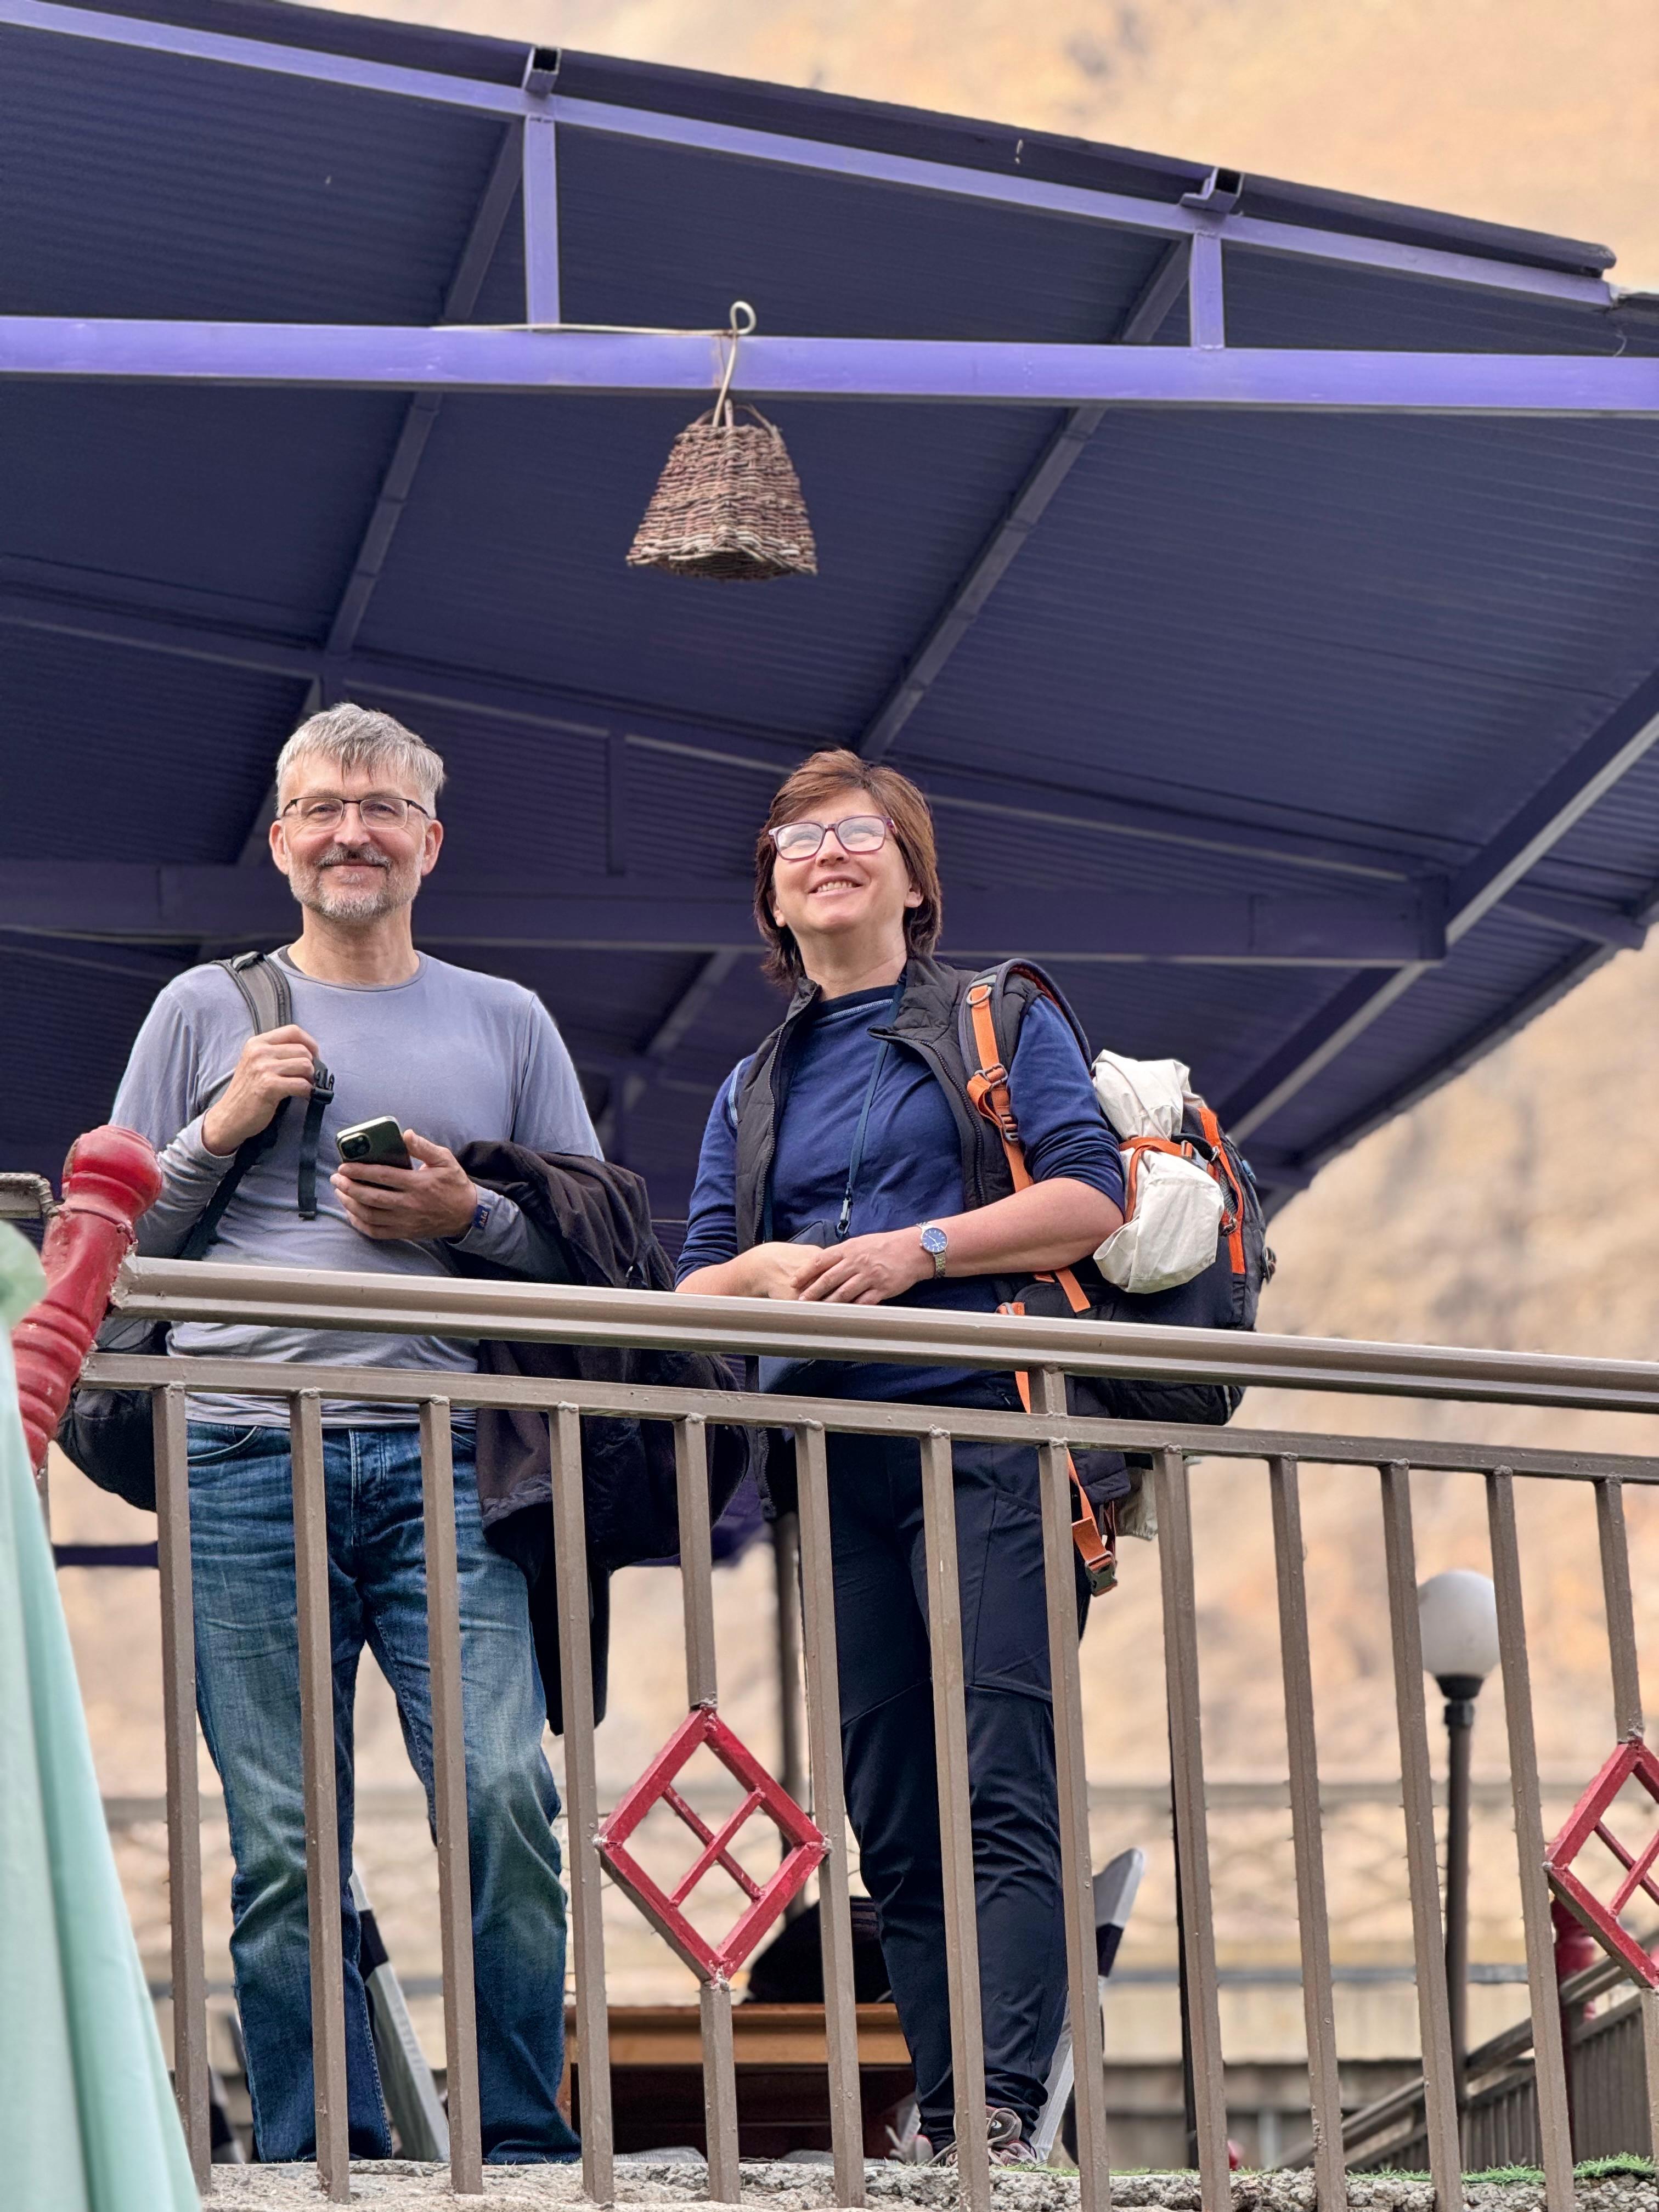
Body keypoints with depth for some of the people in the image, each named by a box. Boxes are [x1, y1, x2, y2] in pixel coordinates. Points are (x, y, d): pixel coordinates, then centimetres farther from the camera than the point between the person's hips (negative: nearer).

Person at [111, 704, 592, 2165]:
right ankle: (319, 2162, 2)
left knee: (507, 1796, -14)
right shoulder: (209, 1009, 15)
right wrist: (220, 1132, -1)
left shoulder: (506, 1021, 17)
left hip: (442, 1458, 0)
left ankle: (523, 2143, -4)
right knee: (285, 1840, -4)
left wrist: (468, 1217, -2)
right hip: (247, 1456, 0)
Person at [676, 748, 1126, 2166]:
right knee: (891, 1811, 1)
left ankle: (1006, 2108, -21)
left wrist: (916, 1251, -12)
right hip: (832, 1454, 5)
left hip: (979, 1426, -5)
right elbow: (693, 1288, 18)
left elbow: (1091, 1197, -1)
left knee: (1006, 1791, -14)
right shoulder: (754, 1090, 24)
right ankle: (943, 2129, 1)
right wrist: (762, 1272, -5)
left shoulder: (999, 1022, 12)